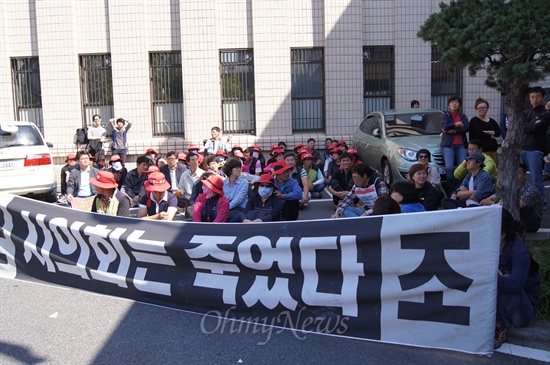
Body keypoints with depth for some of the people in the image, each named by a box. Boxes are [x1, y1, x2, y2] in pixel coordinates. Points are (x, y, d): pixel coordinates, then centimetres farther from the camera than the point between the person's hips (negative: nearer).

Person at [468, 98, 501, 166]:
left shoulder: (492, 121, 19)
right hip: (481, 150, -6)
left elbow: (498, 132, 4)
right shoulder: (474, 121, 1)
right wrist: (491, 135, 1)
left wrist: (487, 132, -10)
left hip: (493, 150, 6)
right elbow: (479, 134, -12)